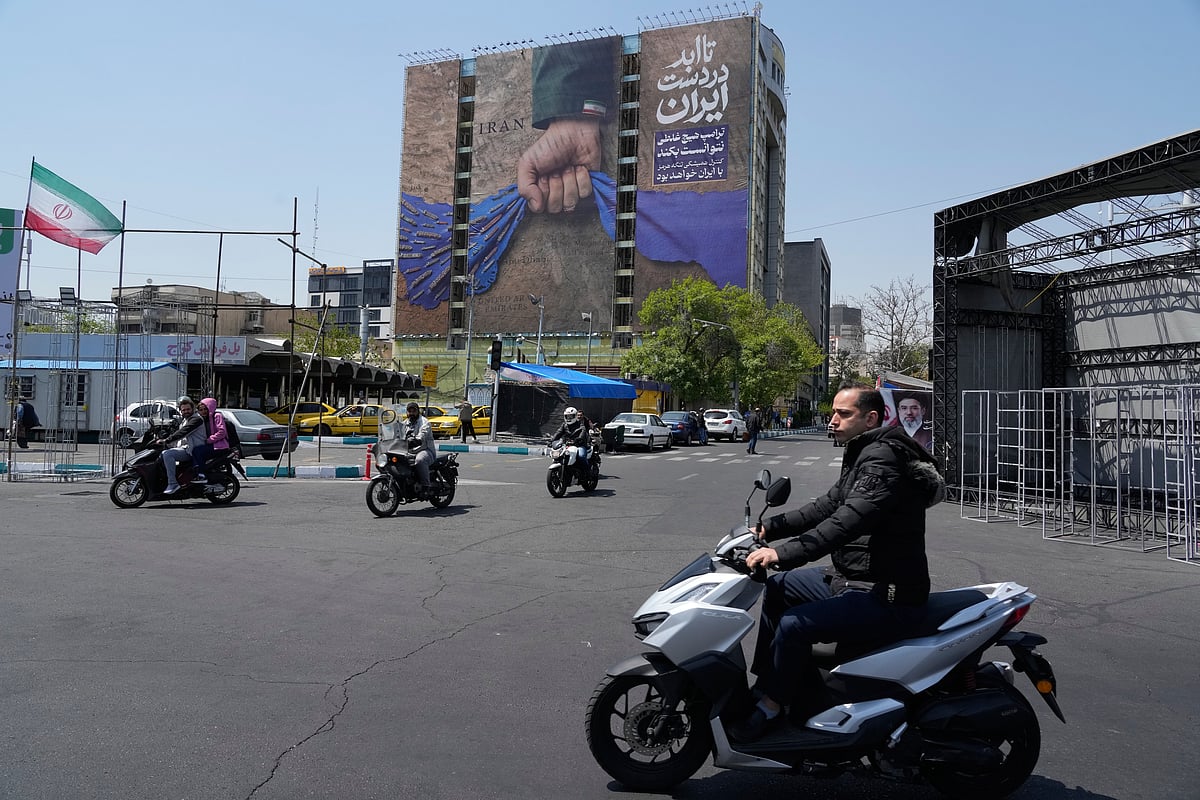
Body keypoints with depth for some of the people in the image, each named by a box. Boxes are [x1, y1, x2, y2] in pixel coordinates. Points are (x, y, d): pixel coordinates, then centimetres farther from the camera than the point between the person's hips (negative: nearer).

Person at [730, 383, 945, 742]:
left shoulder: (884, 459, -20)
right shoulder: (864, 455, 14)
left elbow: (849, 520, -33)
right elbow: (826, 506, 17)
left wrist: (785, 553, -39)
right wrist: (770, 528, 8)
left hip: (887, 597, -11)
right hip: (854, 577, 11)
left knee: (793, 624, -21)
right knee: (778, 587, 13)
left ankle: (770, 706, 2)